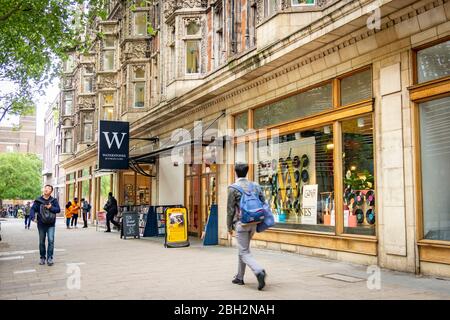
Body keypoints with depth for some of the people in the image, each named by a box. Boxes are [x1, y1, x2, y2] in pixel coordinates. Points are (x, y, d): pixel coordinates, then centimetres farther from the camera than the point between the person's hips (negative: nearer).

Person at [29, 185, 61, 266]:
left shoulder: (54, 200, 2)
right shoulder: (38, 200, 2)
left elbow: (58, 210, -3)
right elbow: (32, 209, -5)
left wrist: (51, 207, -20)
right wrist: (33, 217, -21)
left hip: (51, 224, -1)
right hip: (41, 224, 1)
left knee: (51, 240, -11)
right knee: (41, 242, 10)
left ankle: (50, 258, -4)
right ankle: (42, 258, 23)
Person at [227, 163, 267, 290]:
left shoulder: (233, 188, -8)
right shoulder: (255, 186, 7)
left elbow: (230, 209, -6)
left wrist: (229, 226, 3)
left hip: (241, 223, -6)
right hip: (253, 223, 6)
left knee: (244, 252, -2)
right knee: (242, 249, 20)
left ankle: (259, 271, -24)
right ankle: (239, 277, 28)